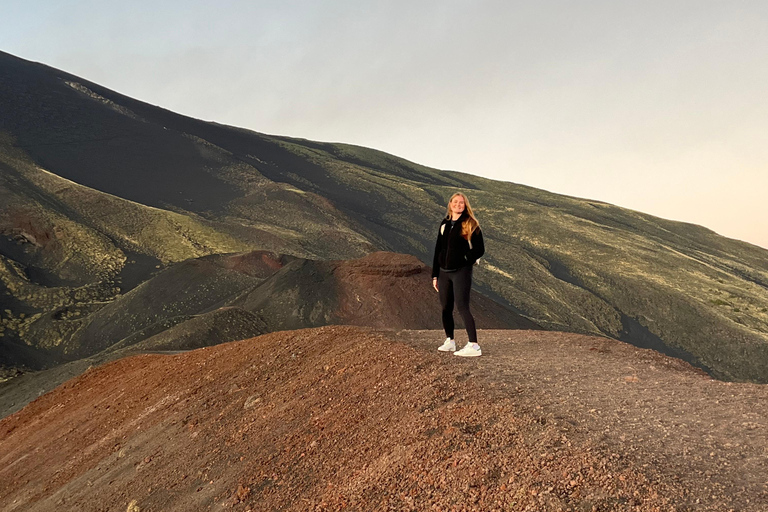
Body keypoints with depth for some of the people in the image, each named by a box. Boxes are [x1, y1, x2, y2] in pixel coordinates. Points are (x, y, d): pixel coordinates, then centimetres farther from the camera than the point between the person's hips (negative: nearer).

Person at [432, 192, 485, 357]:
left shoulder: (471, 225, -3)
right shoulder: (444, 224, 13)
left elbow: (479, 249, -4)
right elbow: (438, 249, 14)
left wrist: (465, 260, -12)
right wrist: (435, 275, 11)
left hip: (461, 272, -6)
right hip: (444, 272, 6)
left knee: (462, 307, -14)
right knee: (446, 308, 10)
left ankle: (474, 346, -13)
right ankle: (450, 341, 24)